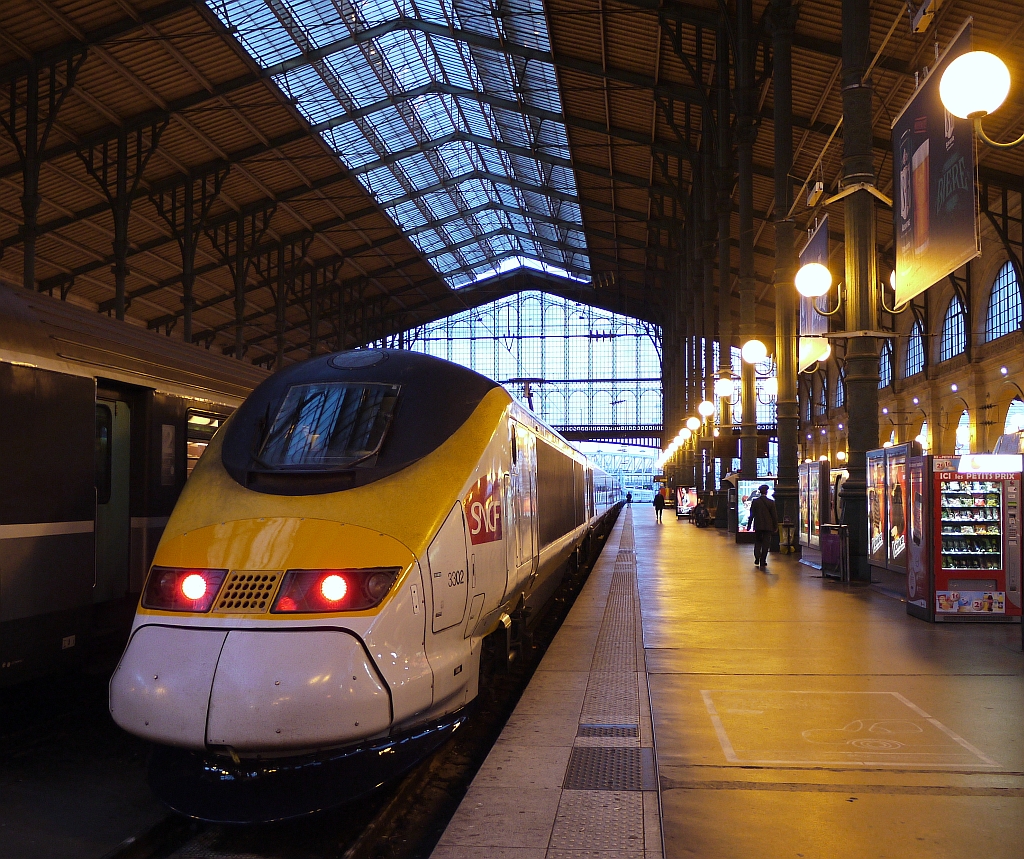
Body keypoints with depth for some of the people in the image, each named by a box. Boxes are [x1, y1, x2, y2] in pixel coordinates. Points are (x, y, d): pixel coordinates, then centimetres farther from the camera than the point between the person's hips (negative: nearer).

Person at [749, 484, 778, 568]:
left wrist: (749, 525, 8)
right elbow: (774, 515, -2)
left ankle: (757, 561, 1)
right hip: (768, 526, -1)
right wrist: (775, 526, 7)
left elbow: (752, 514, 0)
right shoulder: (771, 502, -6)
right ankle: (763, 563, 4)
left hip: (758, 526, 1)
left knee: (757, 543, 14)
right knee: (765, 544, 4)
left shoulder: (755, 501, -3)